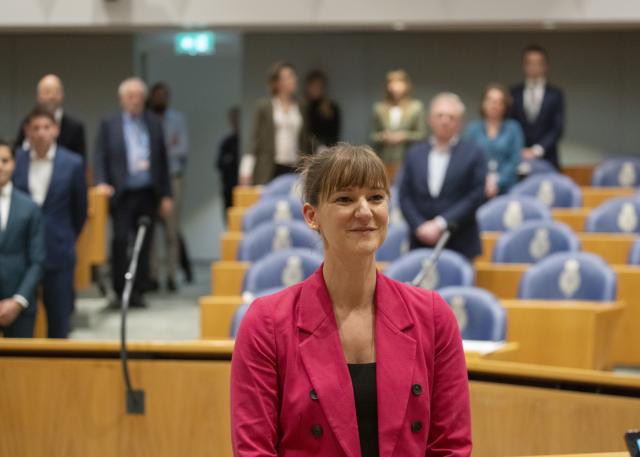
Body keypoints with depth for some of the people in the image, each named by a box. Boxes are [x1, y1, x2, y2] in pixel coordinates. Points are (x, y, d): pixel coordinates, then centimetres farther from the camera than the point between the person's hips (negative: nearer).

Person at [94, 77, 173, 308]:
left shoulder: (154, 124, 11)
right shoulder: (109, 124, 5)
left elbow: (162, 160, 11)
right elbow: (100, 158, 3)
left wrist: (166, 195, 8)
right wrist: (101, 183, -14)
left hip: (148, 193, 2)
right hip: (122, 193, -2)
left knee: (144, 244, 3)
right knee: (121, 241, -8)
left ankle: (137, 291, 9)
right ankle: (119, 291, -2)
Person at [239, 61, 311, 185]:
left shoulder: (300, 109, 12)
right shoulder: (264, 107, 4)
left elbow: (305, 142, 15)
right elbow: (255, 138, 2)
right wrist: (246, 171, -5)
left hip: (294, 170, 3)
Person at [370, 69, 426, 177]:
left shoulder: (416, 107, 6)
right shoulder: (379, 108, 12)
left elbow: (422, 134, 4)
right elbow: (373, 135, 15)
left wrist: (404, 136, -9)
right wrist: (383, 137, -5)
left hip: (407, 160, -2)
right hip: (386, 159, 2)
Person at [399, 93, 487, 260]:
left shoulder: (473, 154, 2)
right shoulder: (414, 154, 12)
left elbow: (476, 197, -5)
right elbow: (405, 197, 8)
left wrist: (441, 223, -11)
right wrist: (420, 226, -7)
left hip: (460, 246, -2)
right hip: (421, 244, 2)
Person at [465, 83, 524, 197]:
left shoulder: (513, 129, 6)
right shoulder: (473, 129, 9)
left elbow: (515, 161, 1)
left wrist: (497, 183, -9)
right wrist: (485, 181, -9)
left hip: (505, 188, 0)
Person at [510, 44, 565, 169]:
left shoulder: (555, 95, 5)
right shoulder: (514, 94, 9)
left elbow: (557, 129, -1)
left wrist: (537, 149, -11)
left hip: (546, 159, 0)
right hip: (519, 159, 1)